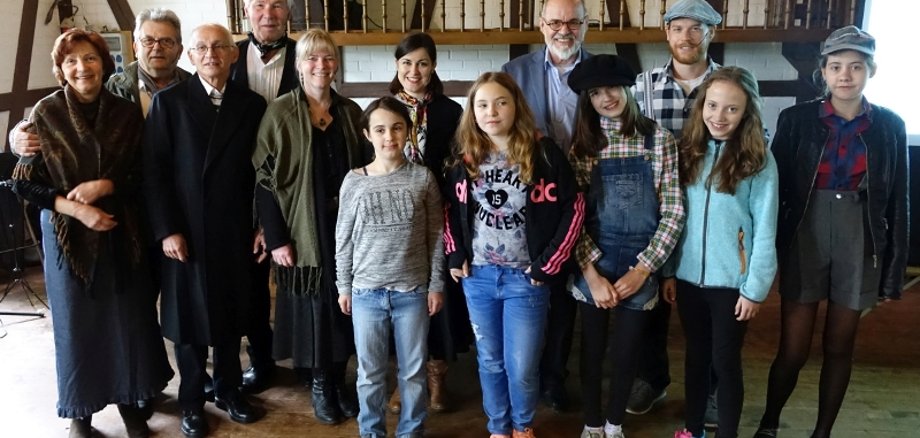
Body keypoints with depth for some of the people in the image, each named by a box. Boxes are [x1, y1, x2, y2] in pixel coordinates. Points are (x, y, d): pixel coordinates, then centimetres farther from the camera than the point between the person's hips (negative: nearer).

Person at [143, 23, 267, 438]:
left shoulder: (252, 104, 4)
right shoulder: (169, 101, -3)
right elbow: (154, 171, -6)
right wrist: (166, 230, -12)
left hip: (234, 231, 2)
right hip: (185, 231, -2)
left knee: (231, 314, 13)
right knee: (189, 317, 9)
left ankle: (228, 389, 32)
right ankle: (192, 401, 26)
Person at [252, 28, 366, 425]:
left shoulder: (351, 113, 6)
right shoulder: (280, 113, -6)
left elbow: (365, 172, 9)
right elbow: (264, 180, -8)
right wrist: (276, 238, -13)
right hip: (305, 230, -3)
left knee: (344, 302, 11)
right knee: (313, 305, 6)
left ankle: (339, 378, 28)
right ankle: (319, 383, 24)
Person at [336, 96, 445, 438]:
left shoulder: (423, 178, -3)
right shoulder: (354, 181, -2)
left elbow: (435, 235, 1)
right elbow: (343, 238, 5)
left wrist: (436, 284, 0)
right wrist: (344, 286, 6)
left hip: (413, 291, 0)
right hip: (366, 291, 1)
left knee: (413, 370, 12)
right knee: (370, 371, 13)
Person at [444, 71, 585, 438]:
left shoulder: (543, 153, -9)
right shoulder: (466, 159, 1)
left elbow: (574, 208, -8)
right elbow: (451, 209, 13)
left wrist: (548, 264, -11)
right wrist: (455, 255, 1)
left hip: (525, 277, -3)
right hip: (477, 276, 3)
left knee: (521, 367, 4)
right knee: (490, 361, 16)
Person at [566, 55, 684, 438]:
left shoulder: (659, 139, -2)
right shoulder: (581, 145, 1)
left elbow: (673, 212, -5)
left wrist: (642, 269, -10)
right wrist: (593, 273, -10)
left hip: (640, 267, -1)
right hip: (592, 267, 1)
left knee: (626, 353, 10)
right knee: (593, 351, 13)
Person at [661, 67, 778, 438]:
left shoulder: (758, 160, -8)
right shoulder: (689, 153, 5)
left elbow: (765, 230, -9)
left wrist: (755, 287, -11)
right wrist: (668, 271, 5)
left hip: (732, 281, -4)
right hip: (688, 277, 4)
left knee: (725, 362, 6)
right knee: (696, 355, 17)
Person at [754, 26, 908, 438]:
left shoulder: (890, 126, 1)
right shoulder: (796, 119, -3)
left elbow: (897, 203, 3)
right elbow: (776, 188, -2)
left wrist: (894, 270, 2)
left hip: (860, 243, 1)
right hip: (805, 238, -1)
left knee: (839, 347, 11)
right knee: (794, 350, 1)